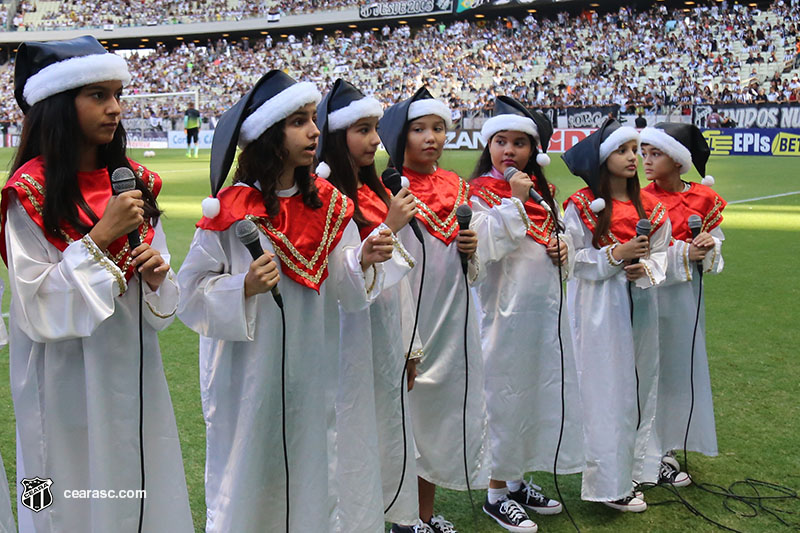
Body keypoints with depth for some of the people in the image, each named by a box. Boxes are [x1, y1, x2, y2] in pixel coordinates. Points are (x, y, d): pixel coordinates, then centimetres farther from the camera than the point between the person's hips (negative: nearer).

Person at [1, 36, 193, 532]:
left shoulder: (134, 182, 4)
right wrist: (100, 237, -21)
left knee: (145, 492, 14)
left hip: (134, 374, 5)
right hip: (69, 382, -4)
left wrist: (157, 275, -14)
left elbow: (161, 304, 8)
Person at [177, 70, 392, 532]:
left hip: (312, 371, 4)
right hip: (249, 373, -4)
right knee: (247, 481, 7)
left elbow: (346, 292, 0)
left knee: (310, 475, 15)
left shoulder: (328, 203, 2)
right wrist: (244, 288, -24)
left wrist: (364, 261, -19)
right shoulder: (231, 208, -10)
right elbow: (192, 292, -8)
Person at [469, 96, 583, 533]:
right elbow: (487, 248, -20)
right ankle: (497, 493, 15)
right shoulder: (481, 193, -8)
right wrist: (514, 200, -22)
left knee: (540, 390, 13)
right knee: (505, 393, 0)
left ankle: (518, 481, 28)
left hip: (545, 305, 7)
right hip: (507, 307, -7)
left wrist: (562, 247, 2)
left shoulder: (541, 192, 12)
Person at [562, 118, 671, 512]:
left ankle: (635, 464, 29)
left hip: (639, 304, 6)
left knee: (639, 383, 12)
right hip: (600, 308, -5)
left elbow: (660, 251, 8)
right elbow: (574, 259, -11)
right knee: (606, 390, -2)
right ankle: (610, 483, 8)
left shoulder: (648, 206, 7)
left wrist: (646, 268, -12)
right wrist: (617, 254, -20)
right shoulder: (582, 206, -8)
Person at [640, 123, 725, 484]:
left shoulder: (703, 199, 4)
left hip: (686, 296, 4)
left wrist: (708, 248, -12)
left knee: (682, 366, 9)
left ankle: (665, 448, 23)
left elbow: (717, 244, 10)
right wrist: (683, 253, -20)